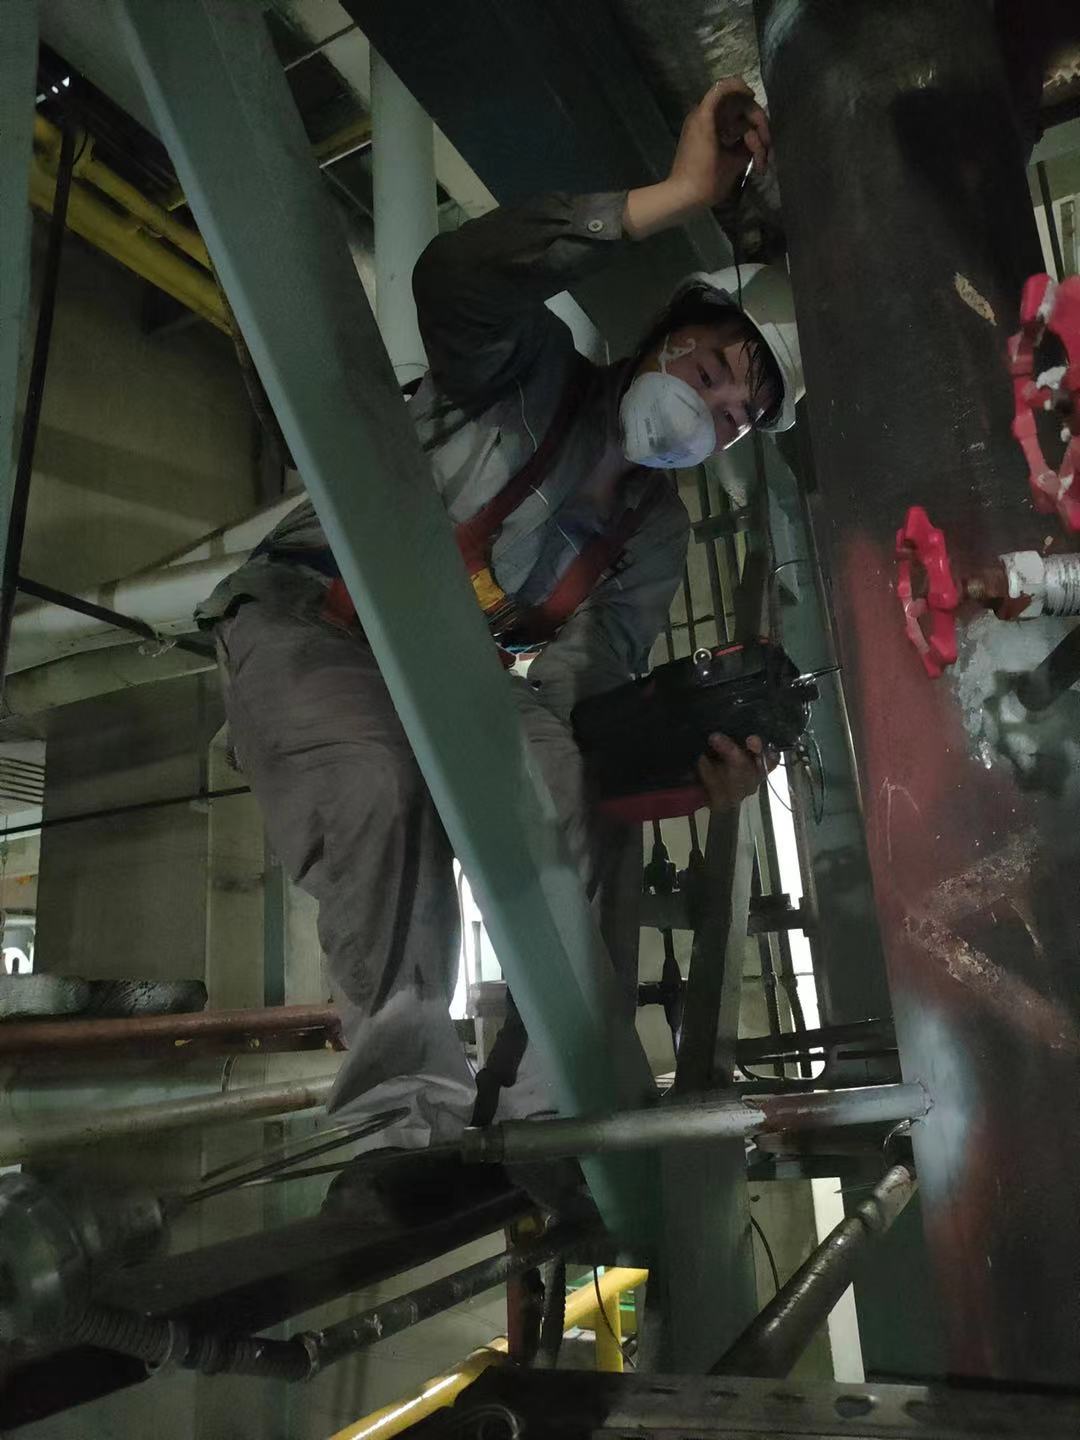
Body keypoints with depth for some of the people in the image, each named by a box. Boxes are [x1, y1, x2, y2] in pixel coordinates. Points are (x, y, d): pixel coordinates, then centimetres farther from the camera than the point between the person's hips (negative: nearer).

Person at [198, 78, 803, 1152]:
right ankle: (410, 1095, -25)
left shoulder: (655, 536, 2)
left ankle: (560, 1096, -15)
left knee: (589, 795, -21)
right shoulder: (531, 368, -9)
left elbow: (580, 685, -9)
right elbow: (453, 276, -34)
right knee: (390, 785, -36)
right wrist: (677, 195, -34)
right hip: (301, 625, -5)